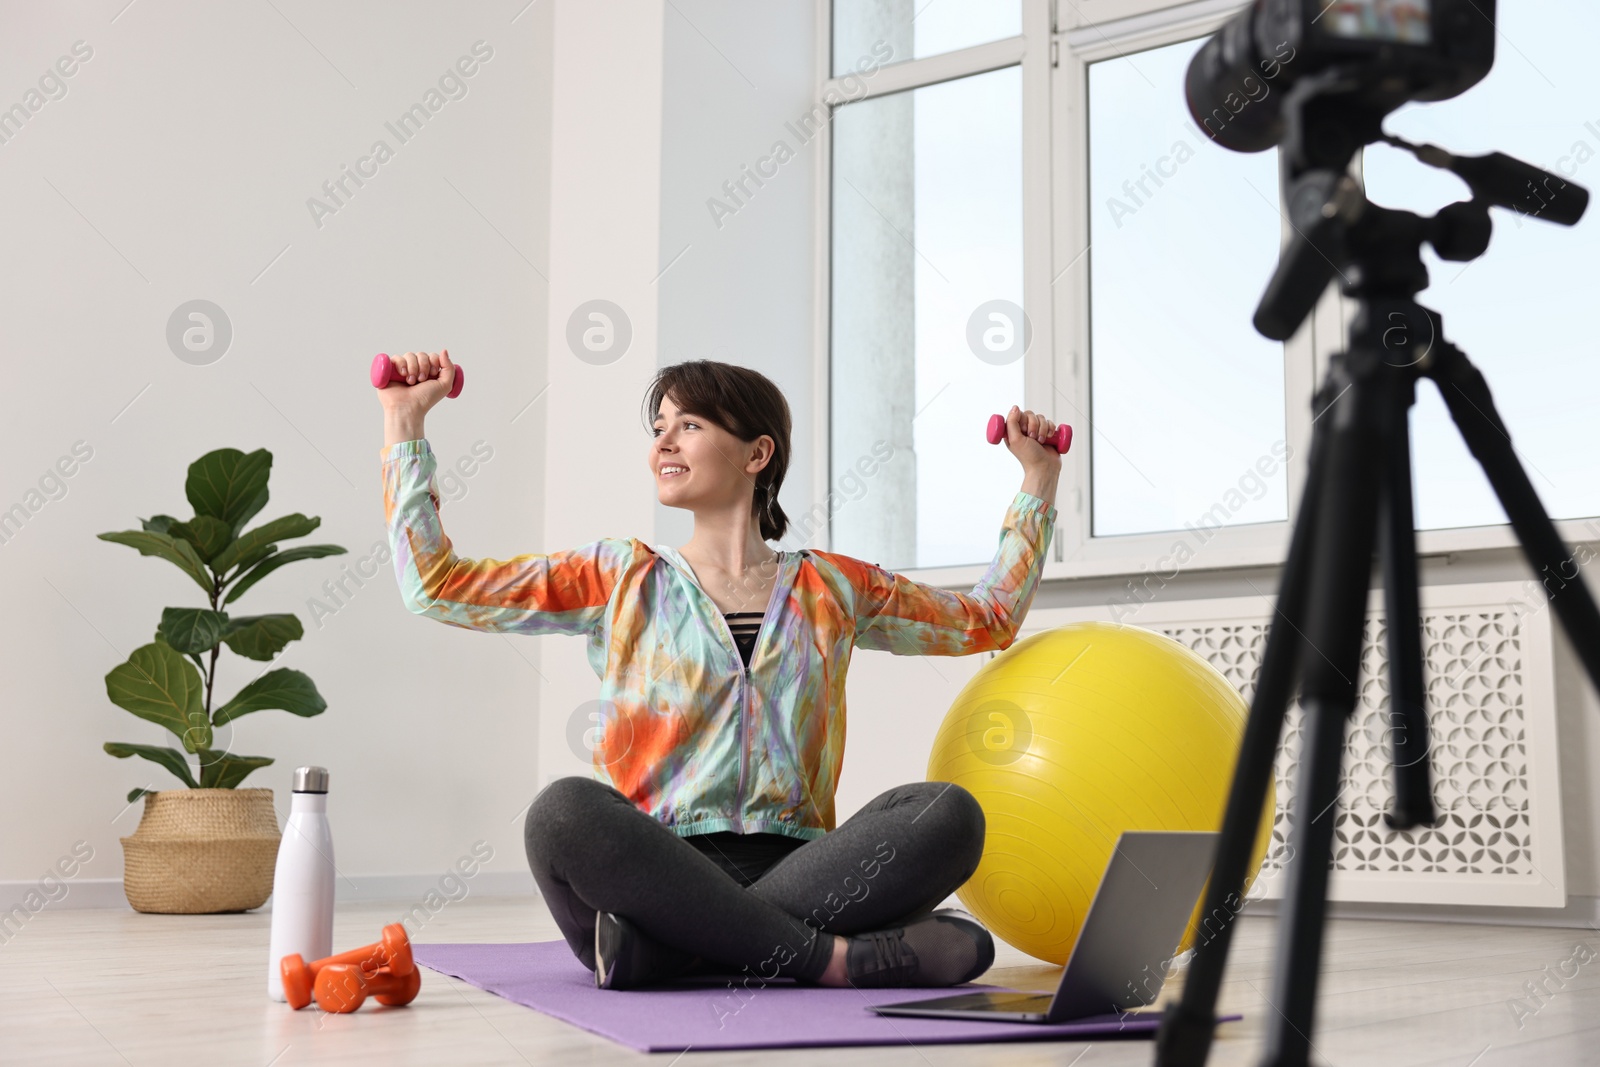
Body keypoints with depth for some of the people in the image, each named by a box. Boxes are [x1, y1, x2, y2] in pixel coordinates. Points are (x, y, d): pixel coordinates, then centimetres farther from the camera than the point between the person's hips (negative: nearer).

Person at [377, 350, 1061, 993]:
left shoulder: (831, 590, 17)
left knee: (949, 813, -26)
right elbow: (436, 585, 9)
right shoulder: (624, 582, 13)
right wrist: (404, 421, 9)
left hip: (793, 872, 2)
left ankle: (673, 947, -29)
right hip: (658, 868, -1)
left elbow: (989, 619, 29)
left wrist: (1039, 481, 25)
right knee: (565, 811, -34)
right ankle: (831, 957, -29)